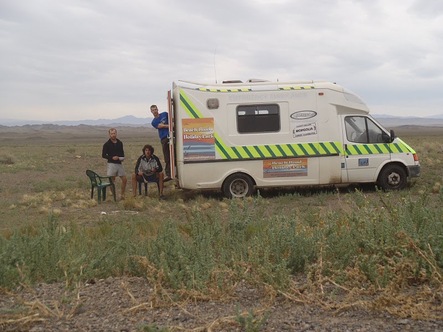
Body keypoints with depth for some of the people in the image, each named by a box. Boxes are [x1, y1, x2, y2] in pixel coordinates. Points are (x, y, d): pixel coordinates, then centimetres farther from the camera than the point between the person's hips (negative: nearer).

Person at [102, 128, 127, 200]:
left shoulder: (120, 143, 10)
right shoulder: (107, 144, -4)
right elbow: (103, 155, -4)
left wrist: (122, 157, 0)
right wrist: (112, 158, -17)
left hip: (119, 164, 5)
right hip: (111, 164, -4)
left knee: (124, 179, 3)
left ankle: (122, 195, 15)